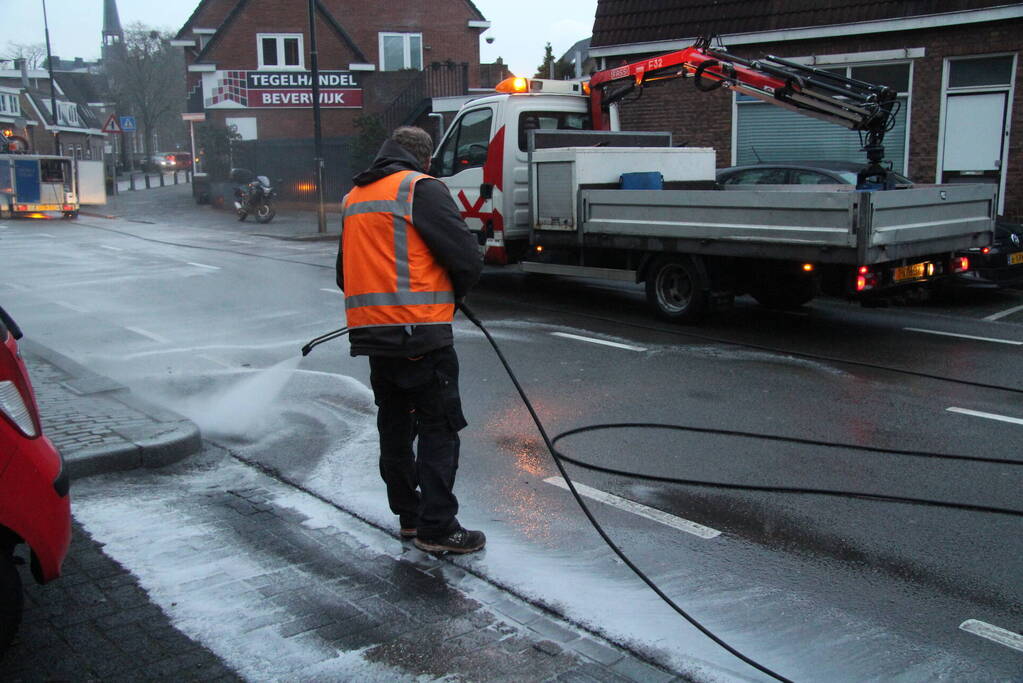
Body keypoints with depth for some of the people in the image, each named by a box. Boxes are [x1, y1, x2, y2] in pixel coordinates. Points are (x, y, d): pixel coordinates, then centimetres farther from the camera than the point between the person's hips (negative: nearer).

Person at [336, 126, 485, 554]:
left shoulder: (353, 197, 17)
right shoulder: (421, 189, -8)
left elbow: (345, 273, 23)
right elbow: (467, 259, -13)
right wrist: (451, 296, 6)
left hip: (371, 334, 8)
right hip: (420, 334, -8)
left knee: (394, 425, 17)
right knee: (439, 428, 0)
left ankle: (407, 514, 28)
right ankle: (437, 529, 1)